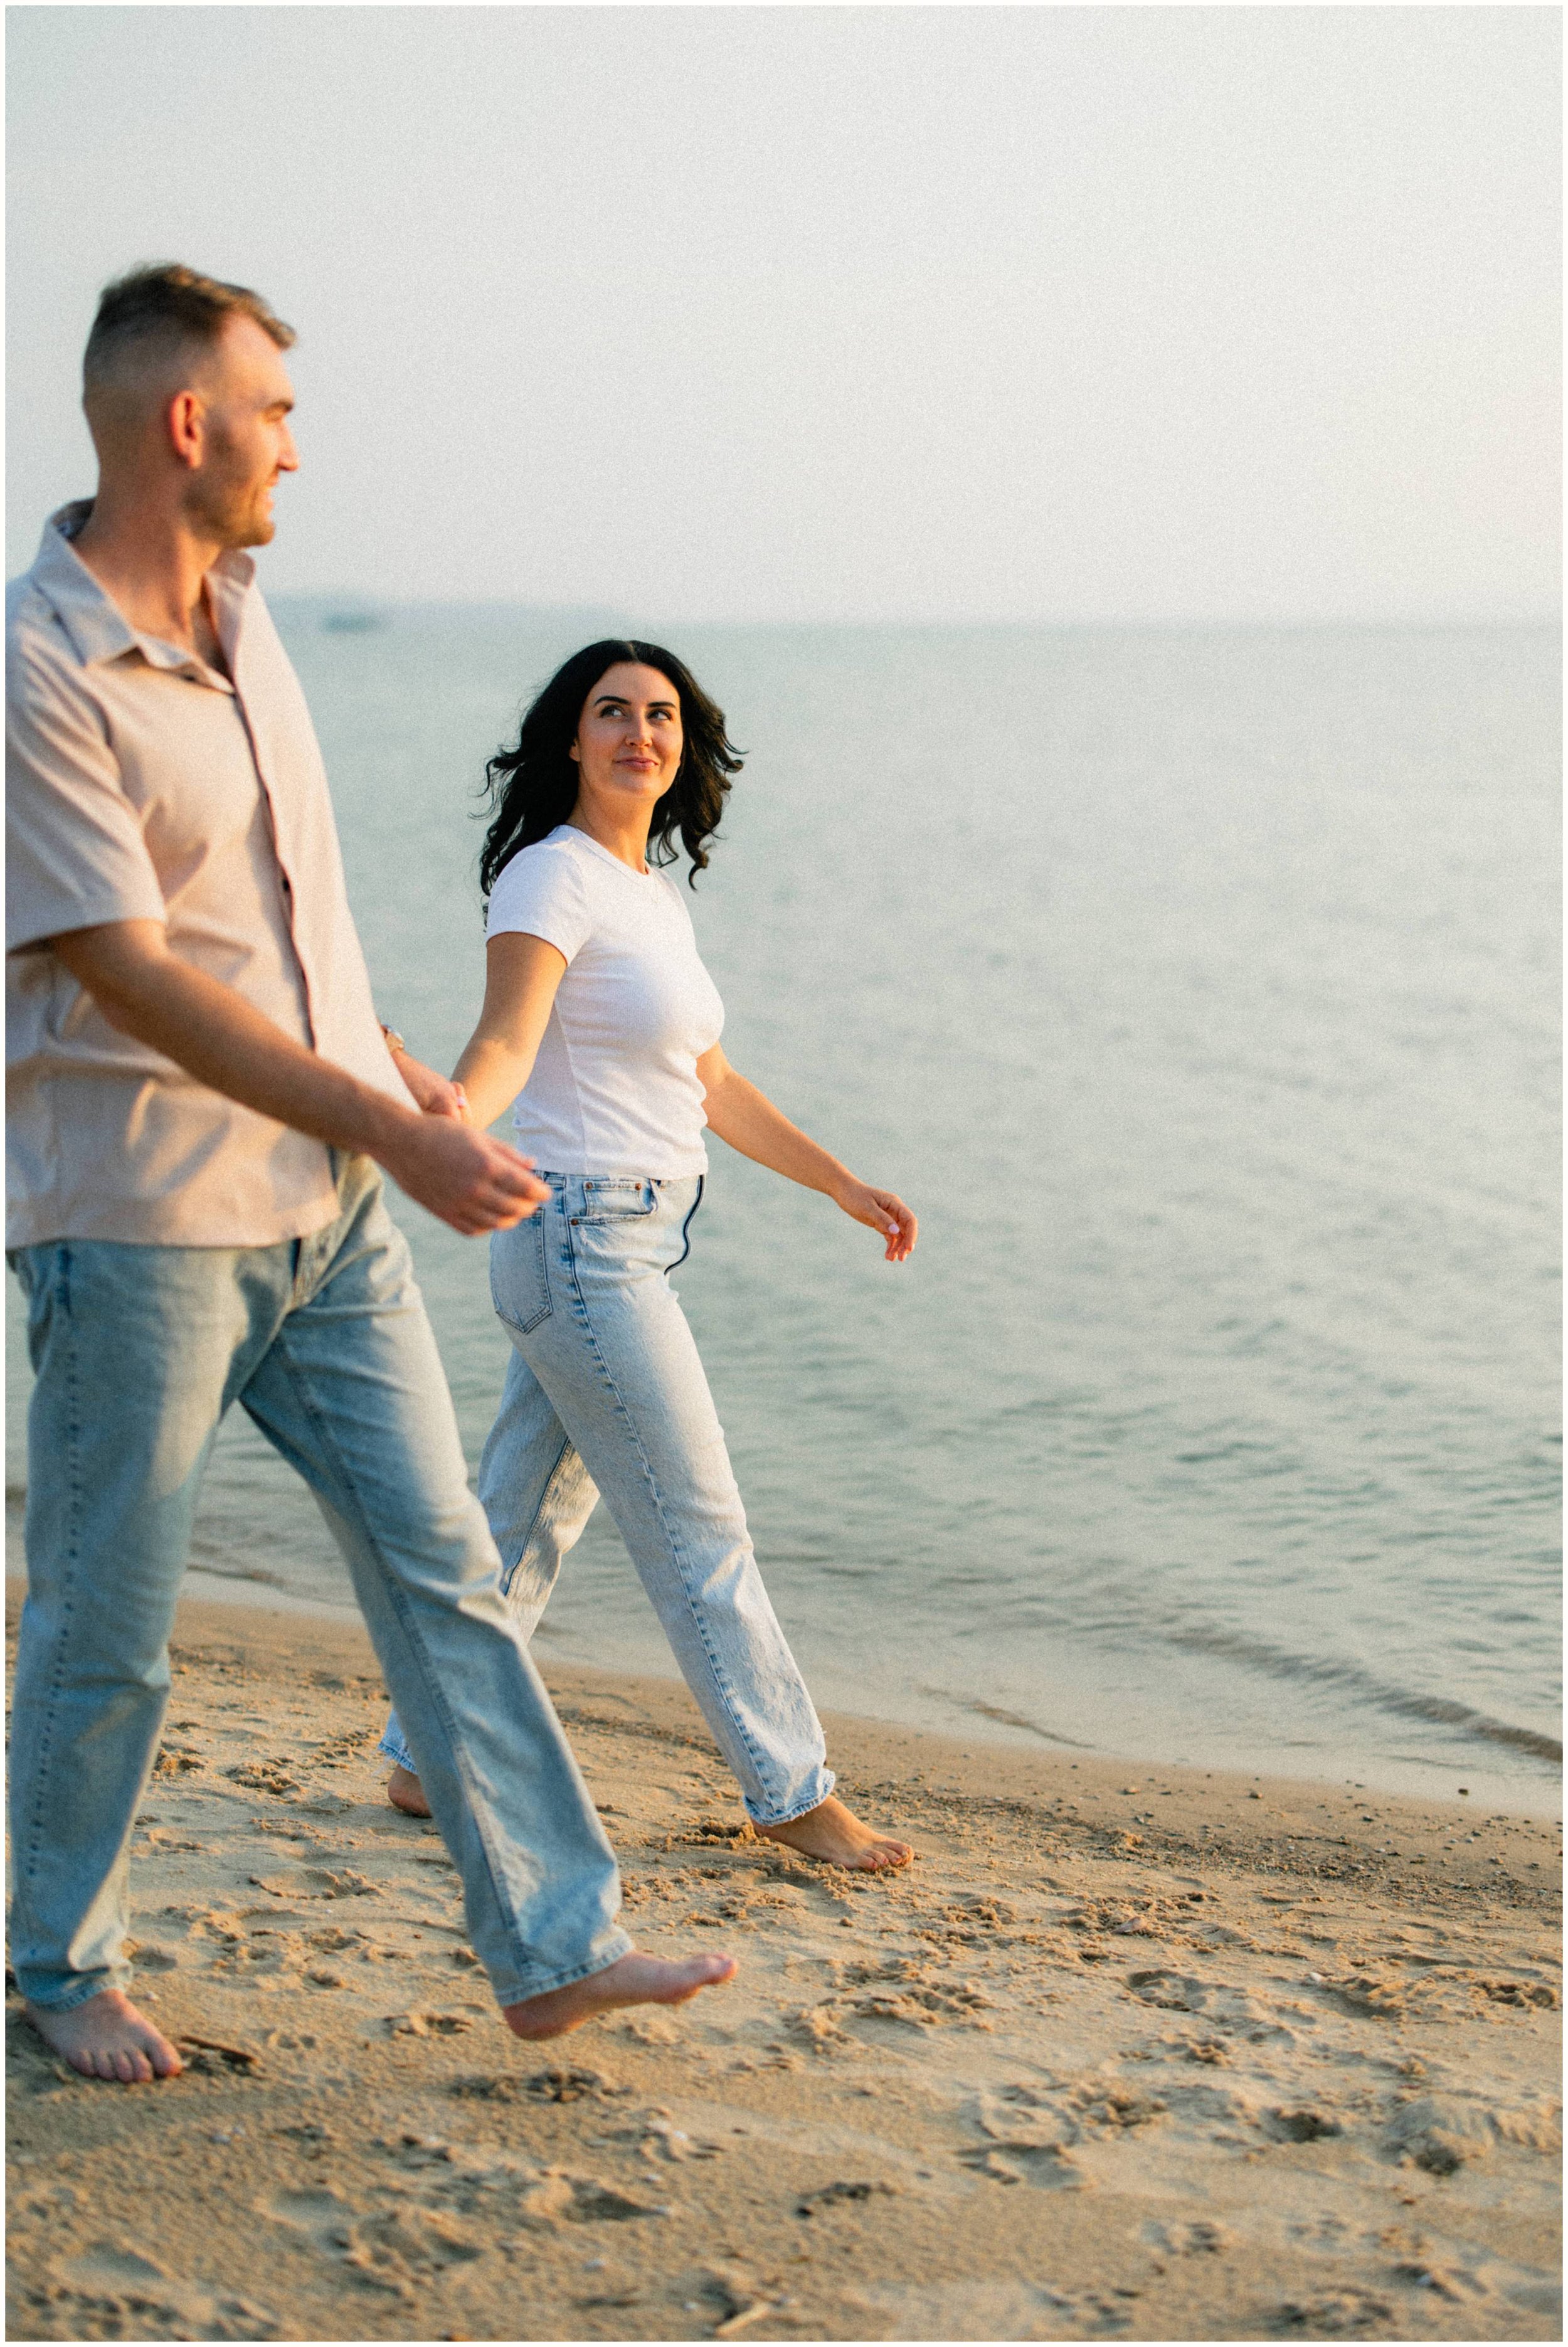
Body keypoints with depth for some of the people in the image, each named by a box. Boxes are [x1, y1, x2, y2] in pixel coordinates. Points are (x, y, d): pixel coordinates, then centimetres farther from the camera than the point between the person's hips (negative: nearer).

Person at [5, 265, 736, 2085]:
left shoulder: (237, 614, 8)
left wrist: (394, 1075, 21)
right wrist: (393, 1133, -24)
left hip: (325, 1207, 8)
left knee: (442, 1566, 7)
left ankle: (554, 1944, 14)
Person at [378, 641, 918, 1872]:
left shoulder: (655, 893, 16)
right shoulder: (552, 875, -11)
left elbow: (710, 1085, 23)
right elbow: (507, 1040, -25)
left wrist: (847, 1185, 28)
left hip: (629, 1248, 9)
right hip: (585, 1243, -9)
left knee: (525, 1518, 14)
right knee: (699, 1531, -2)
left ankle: (429, 1759, 24)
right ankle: (792, 1789, 9)